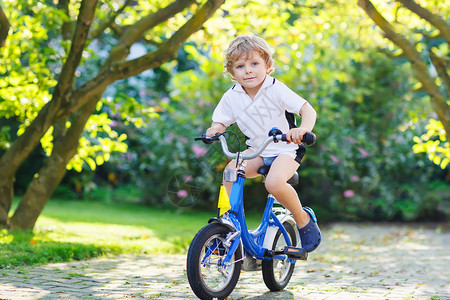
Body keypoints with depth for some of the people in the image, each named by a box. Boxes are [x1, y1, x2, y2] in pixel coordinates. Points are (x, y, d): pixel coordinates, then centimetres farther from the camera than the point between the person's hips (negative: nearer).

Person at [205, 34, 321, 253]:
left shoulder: (276, 89, -15)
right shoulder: (231, 97, -3)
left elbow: (307, 109, -21)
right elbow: (220, 121, 4)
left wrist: (303, 129, -44)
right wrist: (215, 130, -22)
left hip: (286, 149, -5)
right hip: (256, 150, 5)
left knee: (274, 183, -32)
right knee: (231, 170, -23)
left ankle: (303, 218, -6)